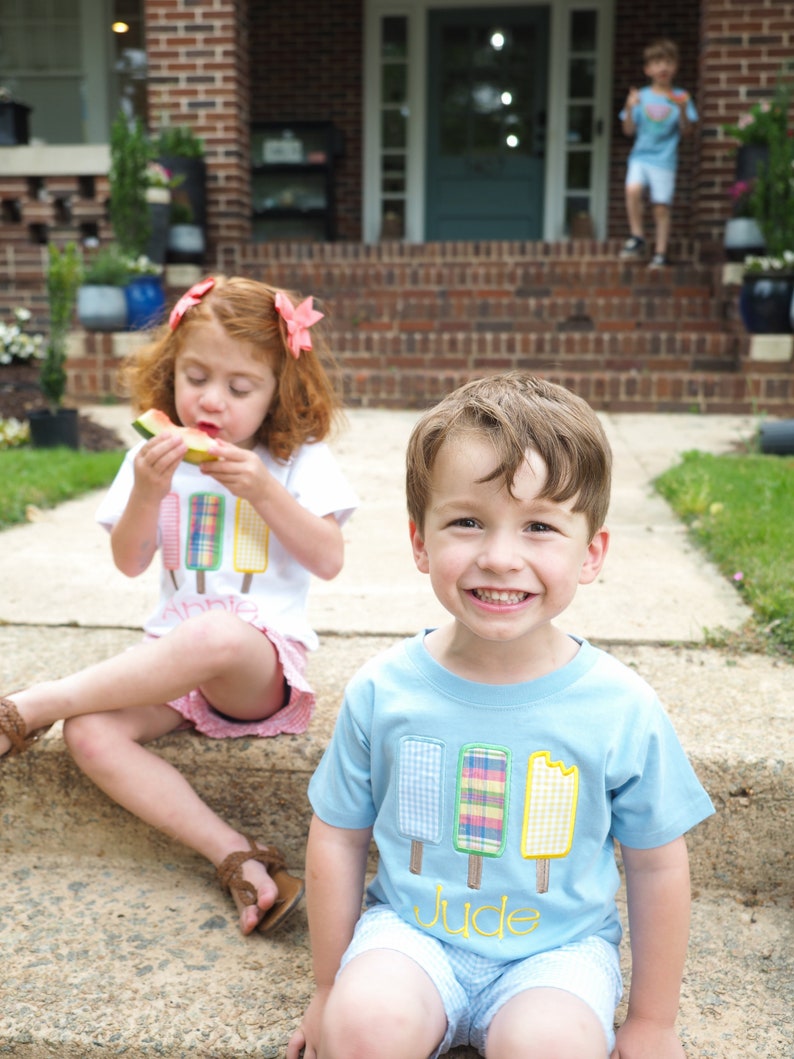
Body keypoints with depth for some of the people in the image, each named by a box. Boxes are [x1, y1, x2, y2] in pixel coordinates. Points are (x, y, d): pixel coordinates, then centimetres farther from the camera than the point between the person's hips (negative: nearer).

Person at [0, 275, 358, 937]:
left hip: (262, 662, -3)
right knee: (90, 736, -26)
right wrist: (147, 492, -14)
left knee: (214, 637, -40)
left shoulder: (300, 460, 1)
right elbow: (130, 563, 4)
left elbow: (329, 561, -6)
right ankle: (238, 859, -29)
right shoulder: (155, 455, 9)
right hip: (172, 649, 4)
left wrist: (263, 491, -17)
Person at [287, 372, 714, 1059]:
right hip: (412, 932, 1)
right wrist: (331, 990, 8)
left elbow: (657, 867, -1)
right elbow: (338, 840, 0)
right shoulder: (382, 691, -13)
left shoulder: (622, 708, -15)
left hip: (557, 947, 0)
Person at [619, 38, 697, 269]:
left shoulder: (680, 97, 6)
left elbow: (685, 130, -1)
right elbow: (629, 130, 5)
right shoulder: (641, 96, 8)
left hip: (665, 159, -1)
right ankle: (637, 237, -14)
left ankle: (660, 253, 6)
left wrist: (683, 110, -18)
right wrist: (629, 109, -12)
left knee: (662, 207, -3)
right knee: (633, 189, -26)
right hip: (640, 155, 1)